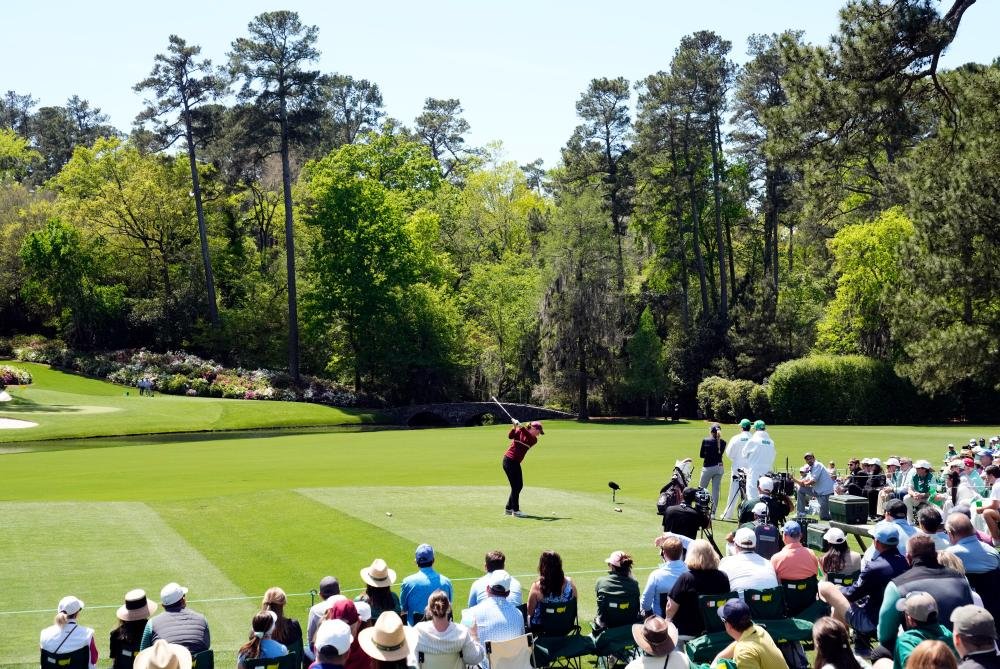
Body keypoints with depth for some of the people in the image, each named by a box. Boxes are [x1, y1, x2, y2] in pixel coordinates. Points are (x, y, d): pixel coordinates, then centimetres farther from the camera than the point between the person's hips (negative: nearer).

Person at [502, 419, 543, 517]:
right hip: (509, 461, -7)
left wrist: (522, 428, -32)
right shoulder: (519, 432, -5)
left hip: (516, 463, 7)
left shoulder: (534, 440, 5)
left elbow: (529, 438, -17)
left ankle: (508, 509, 23)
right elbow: (510, 436, -22)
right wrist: (515, 427, -38)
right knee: (516, 486, -8)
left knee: (519, 486, 12)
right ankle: (515, 510, -3)